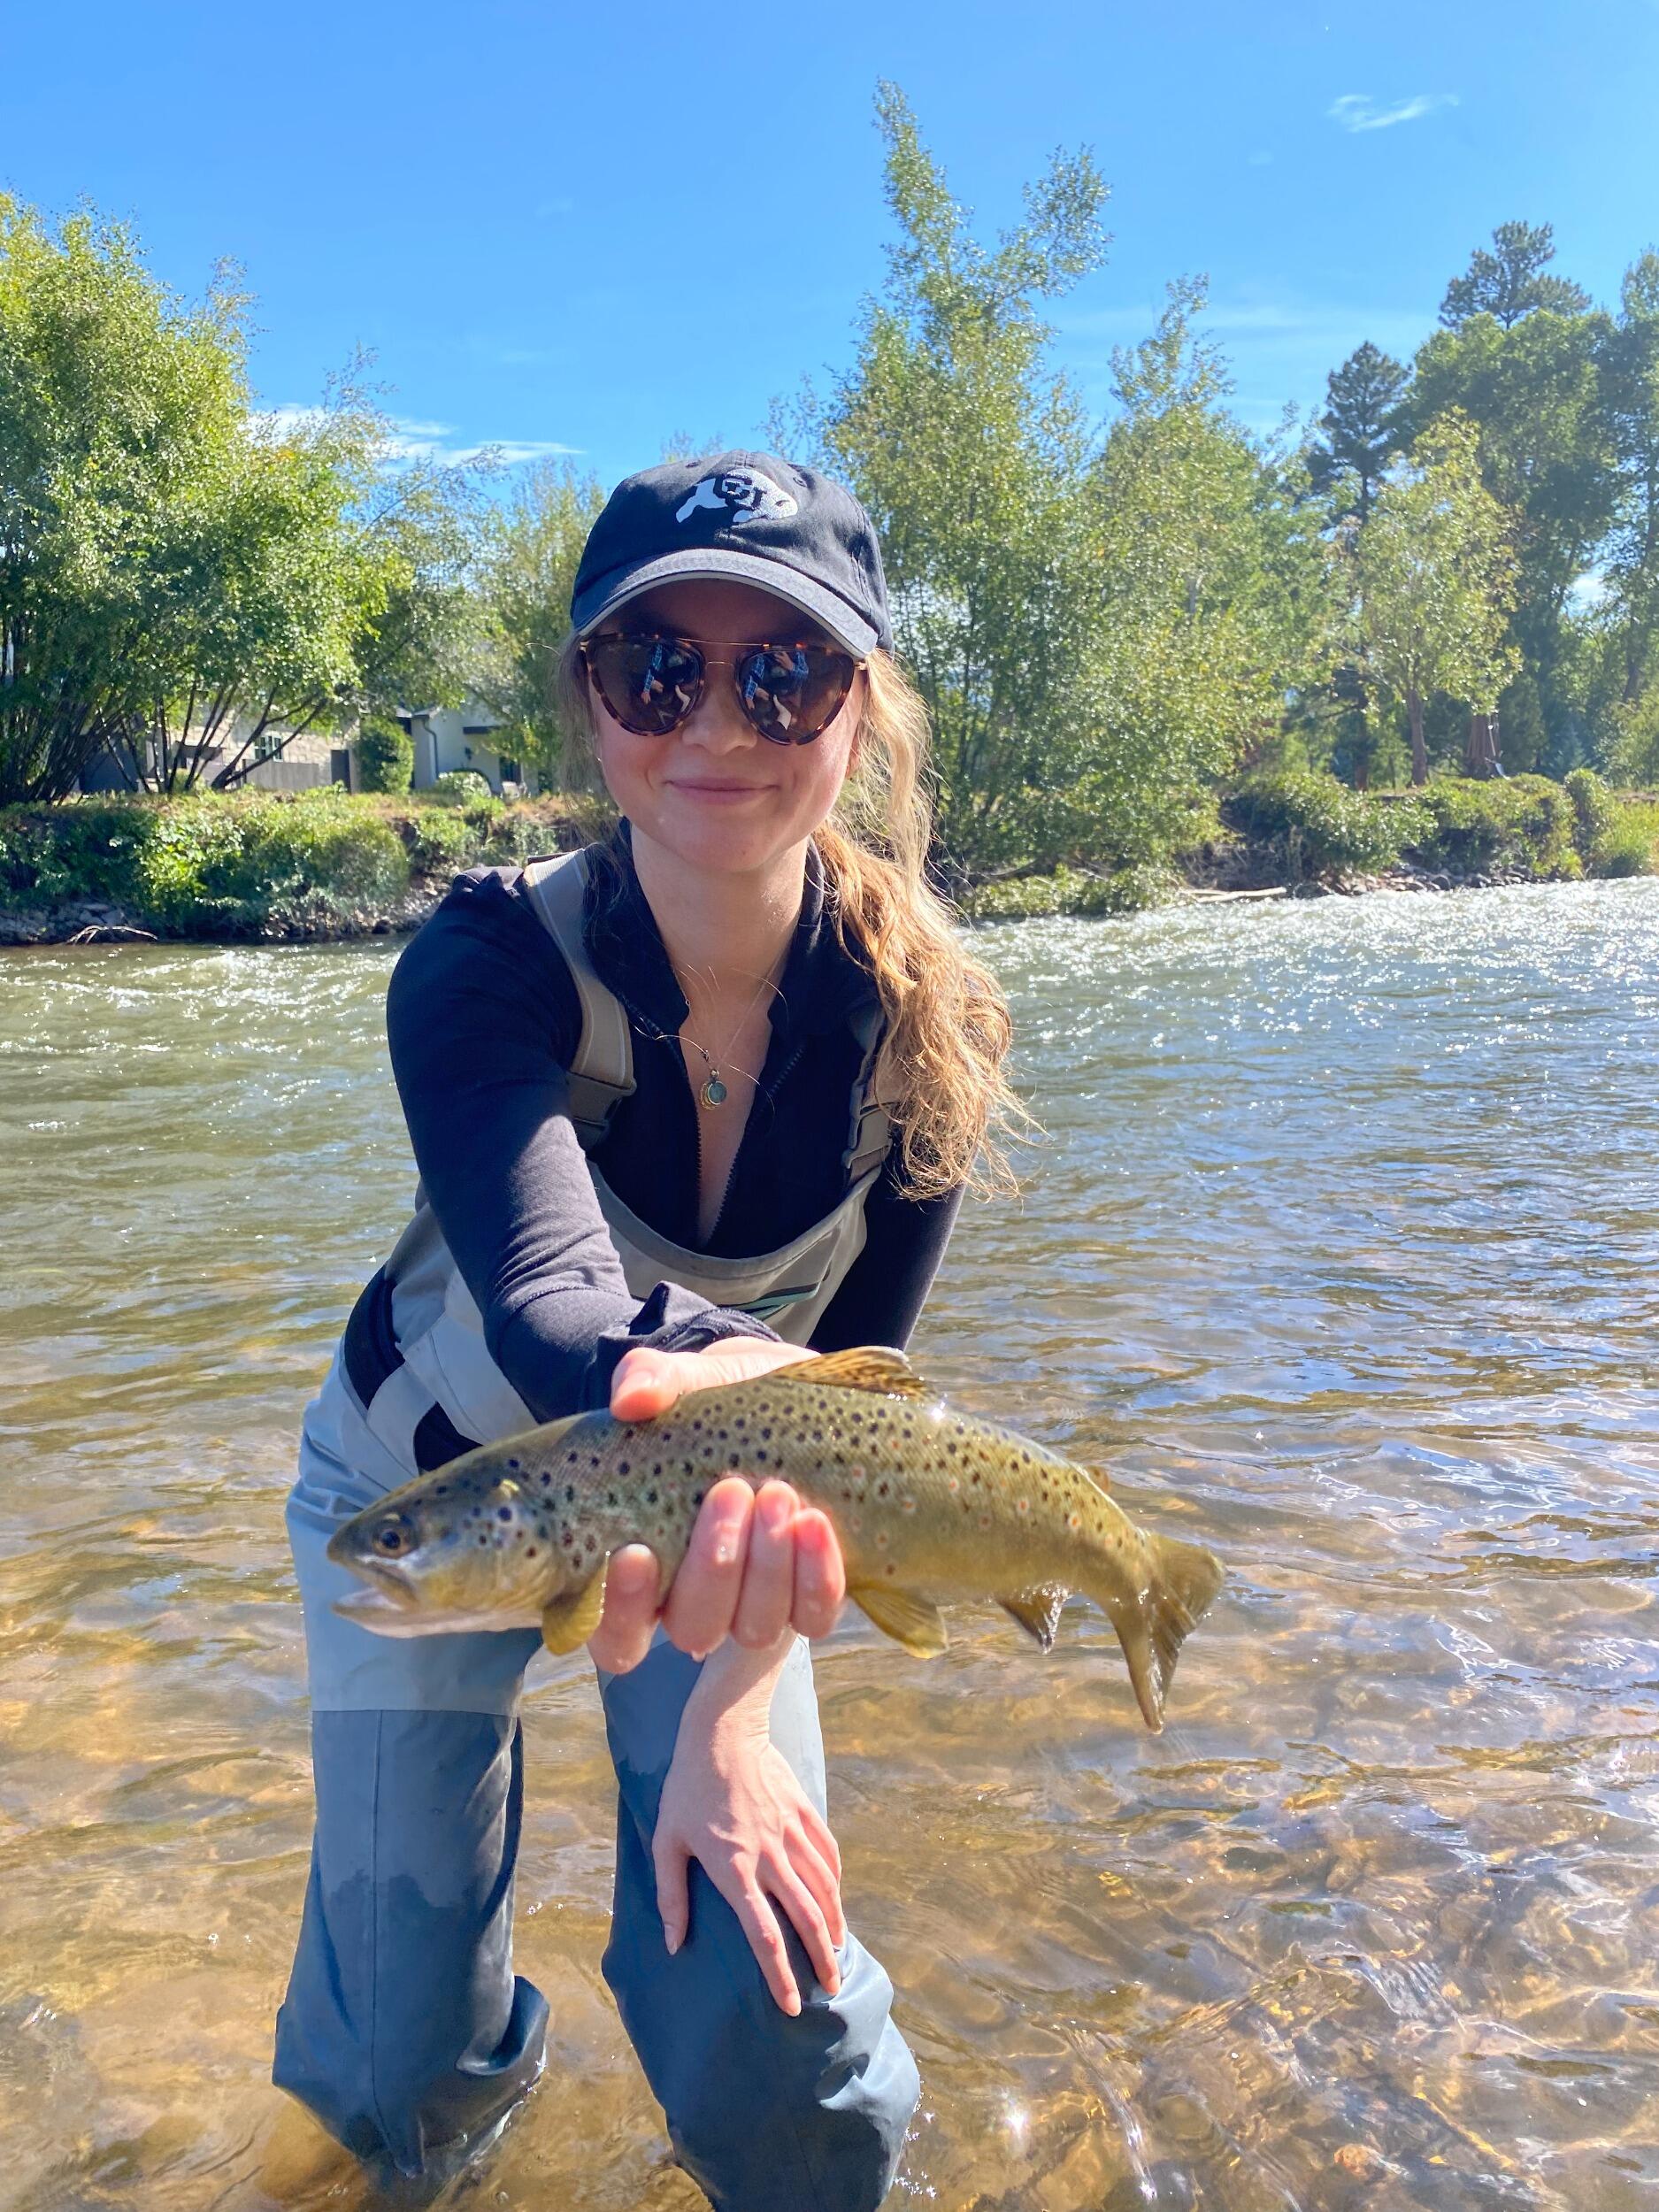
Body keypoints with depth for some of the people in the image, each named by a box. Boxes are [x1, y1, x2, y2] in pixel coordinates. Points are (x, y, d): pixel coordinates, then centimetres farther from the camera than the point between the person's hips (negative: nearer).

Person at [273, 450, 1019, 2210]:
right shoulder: (488, 967, -30)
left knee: (764, 2029, -8)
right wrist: (698, 1385, -70)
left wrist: (731, 1710, -23)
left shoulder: (921, 1023, -22)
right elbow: (542, 1296, -47)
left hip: (713, 1496, 1)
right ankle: (484, 2055, 42)